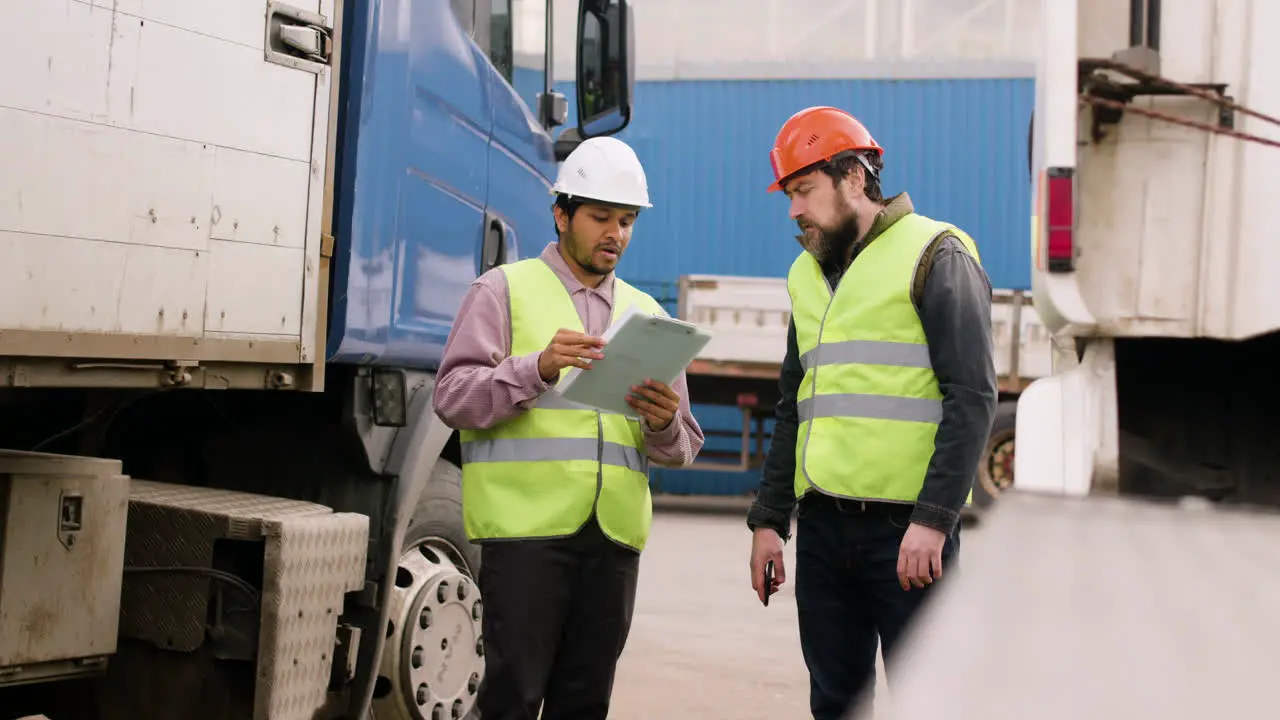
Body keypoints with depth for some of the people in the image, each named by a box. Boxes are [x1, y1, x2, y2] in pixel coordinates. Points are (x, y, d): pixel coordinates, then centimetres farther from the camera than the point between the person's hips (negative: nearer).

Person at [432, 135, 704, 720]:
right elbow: (453, 398, -5)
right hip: (526, 525, -4)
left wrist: (664, 424, -7)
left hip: (614, 535, 4)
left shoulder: (647, 314, 19)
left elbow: (681, 449, 17)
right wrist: (538, 367, -19)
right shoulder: (505, 290, 7)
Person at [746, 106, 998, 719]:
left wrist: (932, 519, -18)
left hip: (907, 528, -6)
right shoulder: (808, 274, 18)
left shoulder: (934, 256, -4)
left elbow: (972, 397, -11)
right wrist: (769, 519, 15)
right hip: (823, 528, 7)